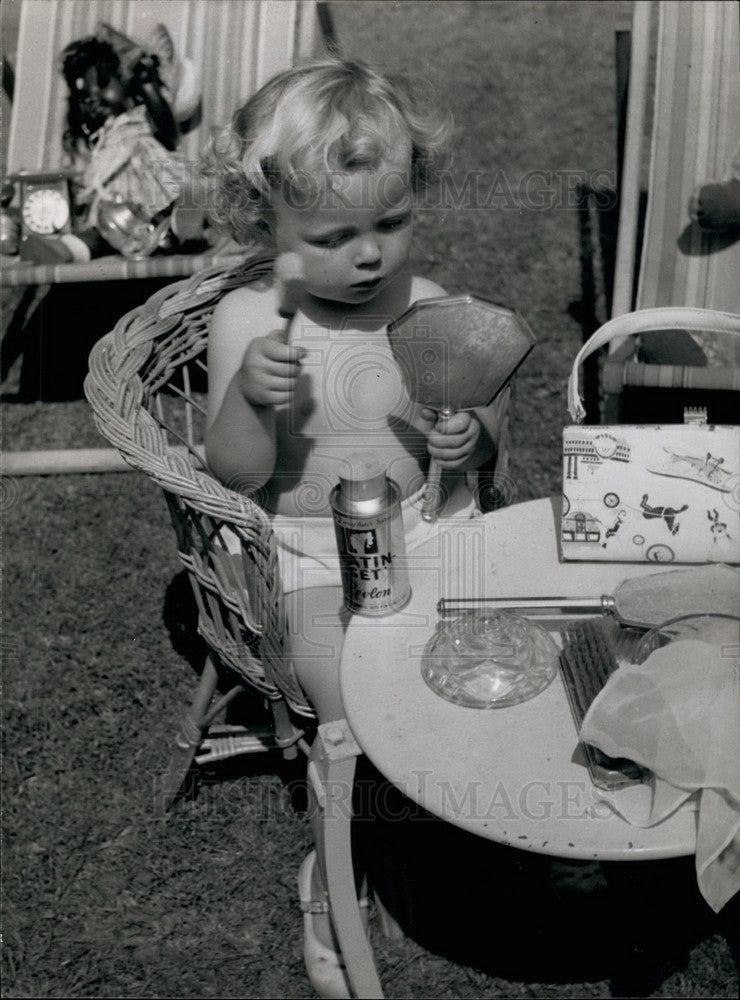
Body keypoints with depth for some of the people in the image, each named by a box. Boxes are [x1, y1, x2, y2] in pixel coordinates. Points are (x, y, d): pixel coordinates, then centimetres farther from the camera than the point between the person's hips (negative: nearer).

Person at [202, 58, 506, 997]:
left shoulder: (429, 309, -4)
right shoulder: (246, 320, -10)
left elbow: (487, 420, 9)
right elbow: (236, 472, -11)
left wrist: (470, 435, -15)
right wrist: (249, 394, -31)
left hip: (426, 525, 3)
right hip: (309, 555, -2)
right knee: (360, 716, -19)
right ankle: (331, 886, 9)